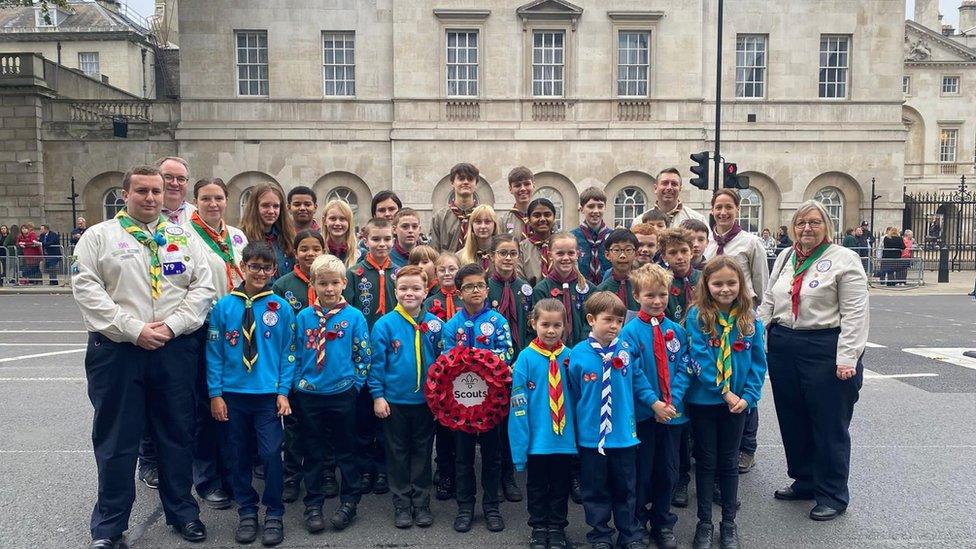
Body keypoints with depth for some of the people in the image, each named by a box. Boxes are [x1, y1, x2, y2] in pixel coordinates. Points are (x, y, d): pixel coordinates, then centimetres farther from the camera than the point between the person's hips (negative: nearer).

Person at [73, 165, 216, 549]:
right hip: (117, 349, -2)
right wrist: (134, 330, -15)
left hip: (175, 350, 2)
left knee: (177, 433, 11)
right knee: (117, 439, 6)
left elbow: (203, 286, 4)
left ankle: (182, 511, 26)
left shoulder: (182, 238, 11)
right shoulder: (99, 236, 4)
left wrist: (172, 324, -10)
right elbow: (86, 288, -7)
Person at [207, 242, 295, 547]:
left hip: (268, 395, -1)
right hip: (232, 395, 1)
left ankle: (274, 515, 14)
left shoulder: (281, 308, -2)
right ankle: (247, 512, 27)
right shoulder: (224, 307, -1)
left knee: (270, 454, -5)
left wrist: (283, 391, -5)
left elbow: (288, 353, 1)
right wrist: (215, 394, -3)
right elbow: (214, 353, 1)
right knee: (238, 456, 10)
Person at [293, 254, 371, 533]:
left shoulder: (354, 316, -4)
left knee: (346, 450, 10)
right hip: (308, 395, 2)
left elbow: (364, 356, 0)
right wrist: (298, 384, 2)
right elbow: (295, 354, 7)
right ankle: (313, 504, 23)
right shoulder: (304, 317, 1)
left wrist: (355, 384, -4)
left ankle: (349, 501, 24)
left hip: (342, 393, -2)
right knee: (312, 453, 11)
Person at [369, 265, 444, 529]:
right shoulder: (385, 324, -9)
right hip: (394, 400, -1)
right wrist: (377, 395, -8)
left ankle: (422, 503, 26)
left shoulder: (435, 324, -4)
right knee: (398, 453, 11)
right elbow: (376, 362, -6)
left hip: (426, 400, 2)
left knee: (422, 452, 12)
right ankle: (402, 504, 24)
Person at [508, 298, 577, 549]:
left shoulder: (570, 356, -2)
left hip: (564, 437, 2)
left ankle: (557, 528, 32)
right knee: (537, 486, 15)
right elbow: (519, 404, -10)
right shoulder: (526, 358, -11)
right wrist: (520, 444, -12)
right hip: (537, 438, -2)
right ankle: (539, 528, 32)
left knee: (560, 486, 16)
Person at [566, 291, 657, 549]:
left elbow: (638, 382, 4)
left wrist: (654, 401, -9)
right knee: (596, 489, 12)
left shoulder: (626, 350, -4)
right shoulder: (578, 354, -8)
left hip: (624, 432, 2)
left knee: (625, 488, 15)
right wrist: (579, 422, 4)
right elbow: (573, 393, 0)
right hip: (591, 434, -1)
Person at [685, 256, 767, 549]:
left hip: (737, 402, 2)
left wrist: (748, 396, -10)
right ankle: (704, 523, 23)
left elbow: (758, 363, 1)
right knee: (706, 462, 10)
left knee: (729, 462, 15)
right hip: (703, 401, -2)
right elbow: (699, 359, -16)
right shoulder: (697, 316, -12)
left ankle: (729, 522, 29)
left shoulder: (751, 320, -2)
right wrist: (725, 392, -16)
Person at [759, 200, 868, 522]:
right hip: (783, 348, 6)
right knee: (792, 420, 15)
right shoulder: (785, 258, 13)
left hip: (825, 350, -6)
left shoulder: (844, 259, -7)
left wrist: (847, 358, -18)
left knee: (829, 425, 4)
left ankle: (833, 495, 18)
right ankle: (805, 481, 32)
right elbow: (768, 302, 17)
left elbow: (855, 313, -12)